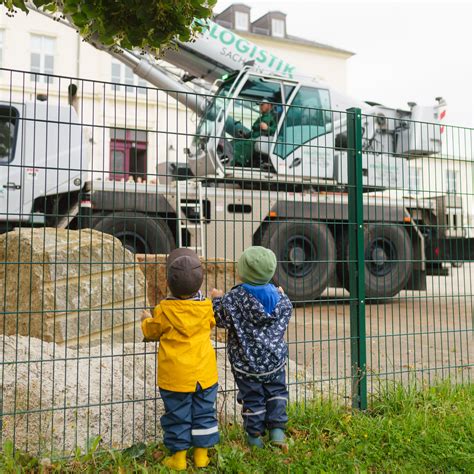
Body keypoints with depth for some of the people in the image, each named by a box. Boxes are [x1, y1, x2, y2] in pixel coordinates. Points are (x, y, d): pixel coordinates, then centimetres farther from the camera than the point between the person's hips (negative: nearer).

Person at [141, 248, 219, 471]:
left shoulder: (164, 310, -15)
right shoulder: (206, 307, -7)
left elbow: (151, 332, 3)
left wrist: (145, 322, 23)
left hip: (175, 375, -2)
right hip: (204, 373, 2)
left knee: (177, 416, 12)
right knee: (204, 413, 15)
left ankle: (179, 456, 21)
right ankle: (201, 454, 23)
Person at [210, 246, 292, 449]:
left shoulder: (233, 298, -18)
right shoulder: (277, 297, -6)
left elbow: (222, 320, -10)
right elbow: (287, 311, 11)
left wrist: (217, 300, 6)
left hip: (246, 363, -2)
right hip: (274, 360, 3)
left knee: (252, 398, 12)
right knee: (276, 392, 22)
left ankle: (255, 436, 22)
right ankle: (277, 429, 17)